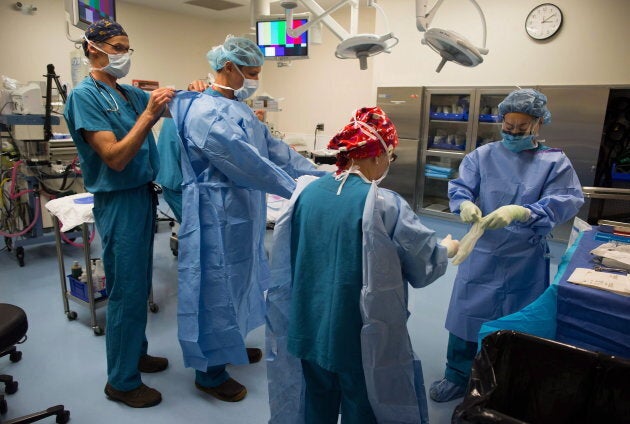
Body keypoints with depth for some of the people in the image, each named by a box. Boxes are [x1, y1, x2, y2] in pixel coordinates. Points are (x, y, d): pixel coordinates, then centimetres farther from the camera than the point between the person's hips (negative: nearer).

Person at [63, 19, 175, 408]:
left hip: (143, 195, 8)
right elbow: (115, 158, -20)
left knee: (140, 285, 18)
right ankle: (122, 382, 17)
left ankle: (136, 353, 37)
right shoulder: (84, 95, -12)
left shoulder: (130, 93, 10)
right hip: (119, 202, -8)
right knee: (126, 292, 1)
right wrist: (149, 114, -24)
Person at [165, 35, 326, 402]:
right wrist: (297, 189, -21)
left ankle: (229, 345, 42)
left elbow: (274, 148, 8)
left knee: (237, 280, 21)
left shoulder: (240, 108, 11)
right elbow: (246, 162, -26)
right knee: (218, 285, 3)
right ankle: (210, 371, 22)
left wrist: (318, 176, 1)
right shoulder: (206, 112, -20)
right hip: (218, 215, -10)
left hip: (242, 213, 10)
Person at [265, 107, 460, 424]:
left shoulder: (306, 192, -6)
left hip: (309, 328, 5)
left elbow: (284, 261, 7)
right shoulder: (386, 206, -20)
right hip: (362, 338, -4)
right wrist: (448, 249, 15)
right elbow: (428, 264, -7)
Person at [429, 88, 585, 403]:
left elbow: (565, 202, -14)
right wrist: (465, 204, -28)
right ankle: (458, 377, 28)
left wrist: (520, 212, -30)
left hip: (526, 260, -1)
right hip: (481, 254, 1)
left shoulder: (555, 162, -2)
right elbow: (459, 186, -4)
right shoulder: (483, 155, 1)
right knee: (468, 315, 8)